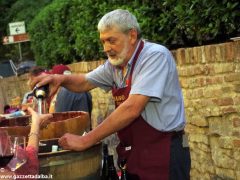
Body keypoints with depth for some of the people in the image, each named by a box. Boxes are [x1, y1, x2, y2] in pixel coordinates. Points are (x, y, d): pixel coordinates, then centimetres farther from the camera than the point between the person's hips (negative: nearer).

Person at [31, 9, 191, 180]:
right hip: (132, 153, 7)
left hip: (163, 154, -7)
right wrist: (61, 79, -4)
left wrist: (86, 141, -21)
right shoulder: (115, 63, 6)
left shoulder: (155, 56, -17)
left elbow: (131, 109, -25)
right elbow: (85, 82, 20)